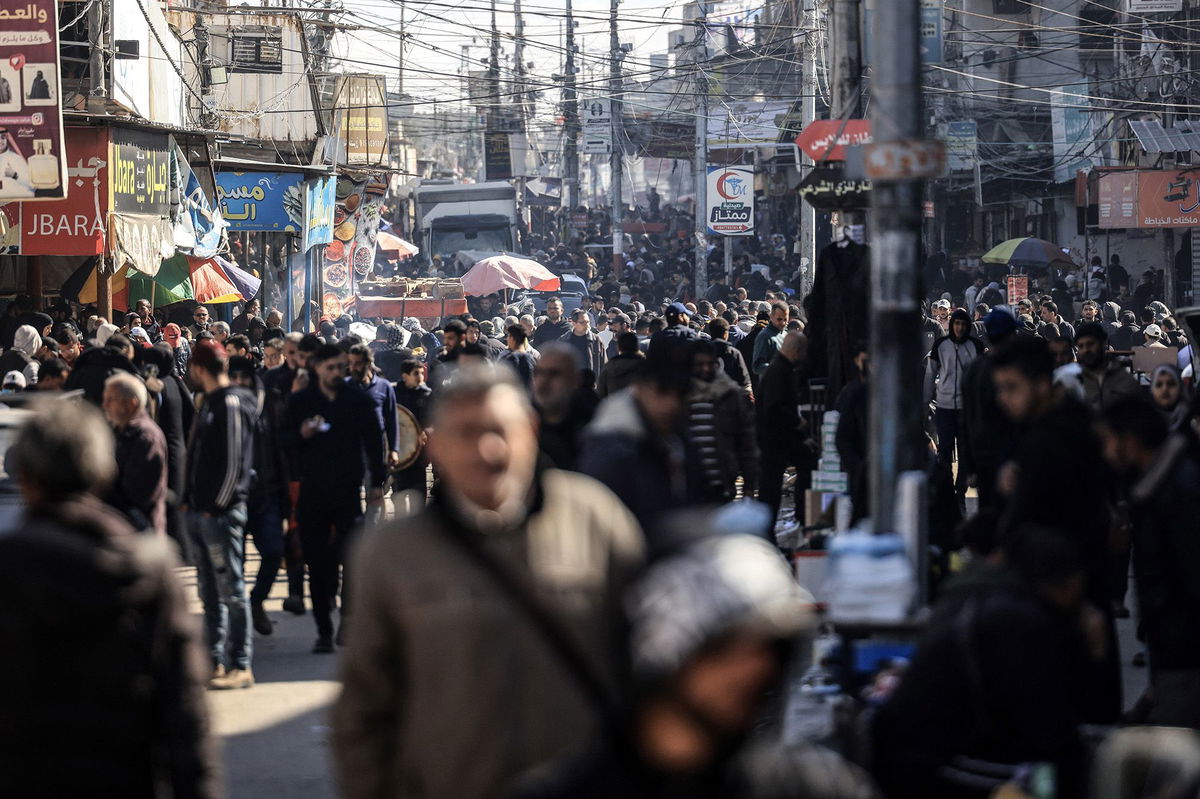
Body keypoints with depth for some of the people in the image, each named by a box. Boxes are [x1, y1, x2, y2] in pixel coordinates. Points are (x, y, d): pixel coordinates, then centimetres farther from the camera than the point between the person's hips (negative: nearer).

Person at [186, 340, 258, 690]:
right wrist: (193, 503, 13)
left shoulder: (231, 403, -12)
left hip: (222, 513, -10)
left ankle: (241, 666, -4)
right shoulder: (211, 402, 17)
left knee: (231, 590, -6)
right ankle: (216, 661, 17)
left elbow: (236, 461, -18)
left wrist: (218, 504, -16)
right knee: (210, 592, 12)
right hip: (201, 512, 10)